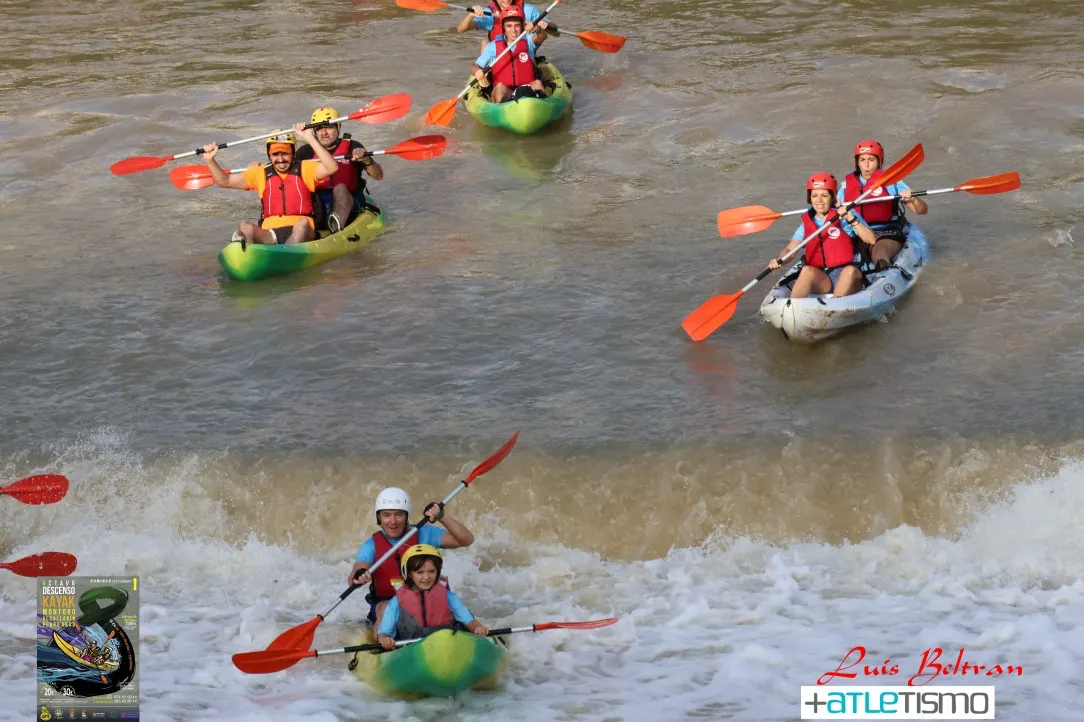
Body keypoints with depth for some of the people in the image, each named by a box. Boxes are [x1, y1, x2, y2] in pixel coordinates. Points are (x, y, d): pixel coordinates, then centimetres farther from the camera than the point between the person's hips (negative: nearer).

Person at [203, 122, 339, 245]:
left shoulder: (304, 169, 11)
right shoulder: (261, 173, 19)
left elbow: (331, 168, -8)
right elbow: (224, 181, 18)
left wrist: (310, 139, -13)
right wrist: (210, 160, 2)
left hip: (301, 234, -2)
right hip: (269, 233, 2)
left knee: (303, 224, -37)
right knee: (245, 228, -27)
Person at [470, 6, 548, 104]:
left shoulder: (528, 41, 13)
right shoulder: (493, 46, 13)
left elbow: (542, 37, -9)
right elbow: (474, 68, 9)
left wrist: (538, 30, -34)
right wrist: (477, 72, -17)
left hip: (528, 88, 0)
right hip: (502, 92, 0)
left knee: (537, 83, -29)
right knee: (500, 86, -32)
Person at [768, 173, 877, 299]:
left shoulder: (845, 216, 5)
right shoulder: (807, 224, 15)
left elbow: (872, 240, -6)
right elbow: (789, 250, 8)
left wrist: (852, 220, -18)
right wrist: (778, 261, -14)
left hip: (847, 279, -2)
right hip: (820, 281, 2)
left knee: (850, 270, -35)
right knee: (807, 270, -29)